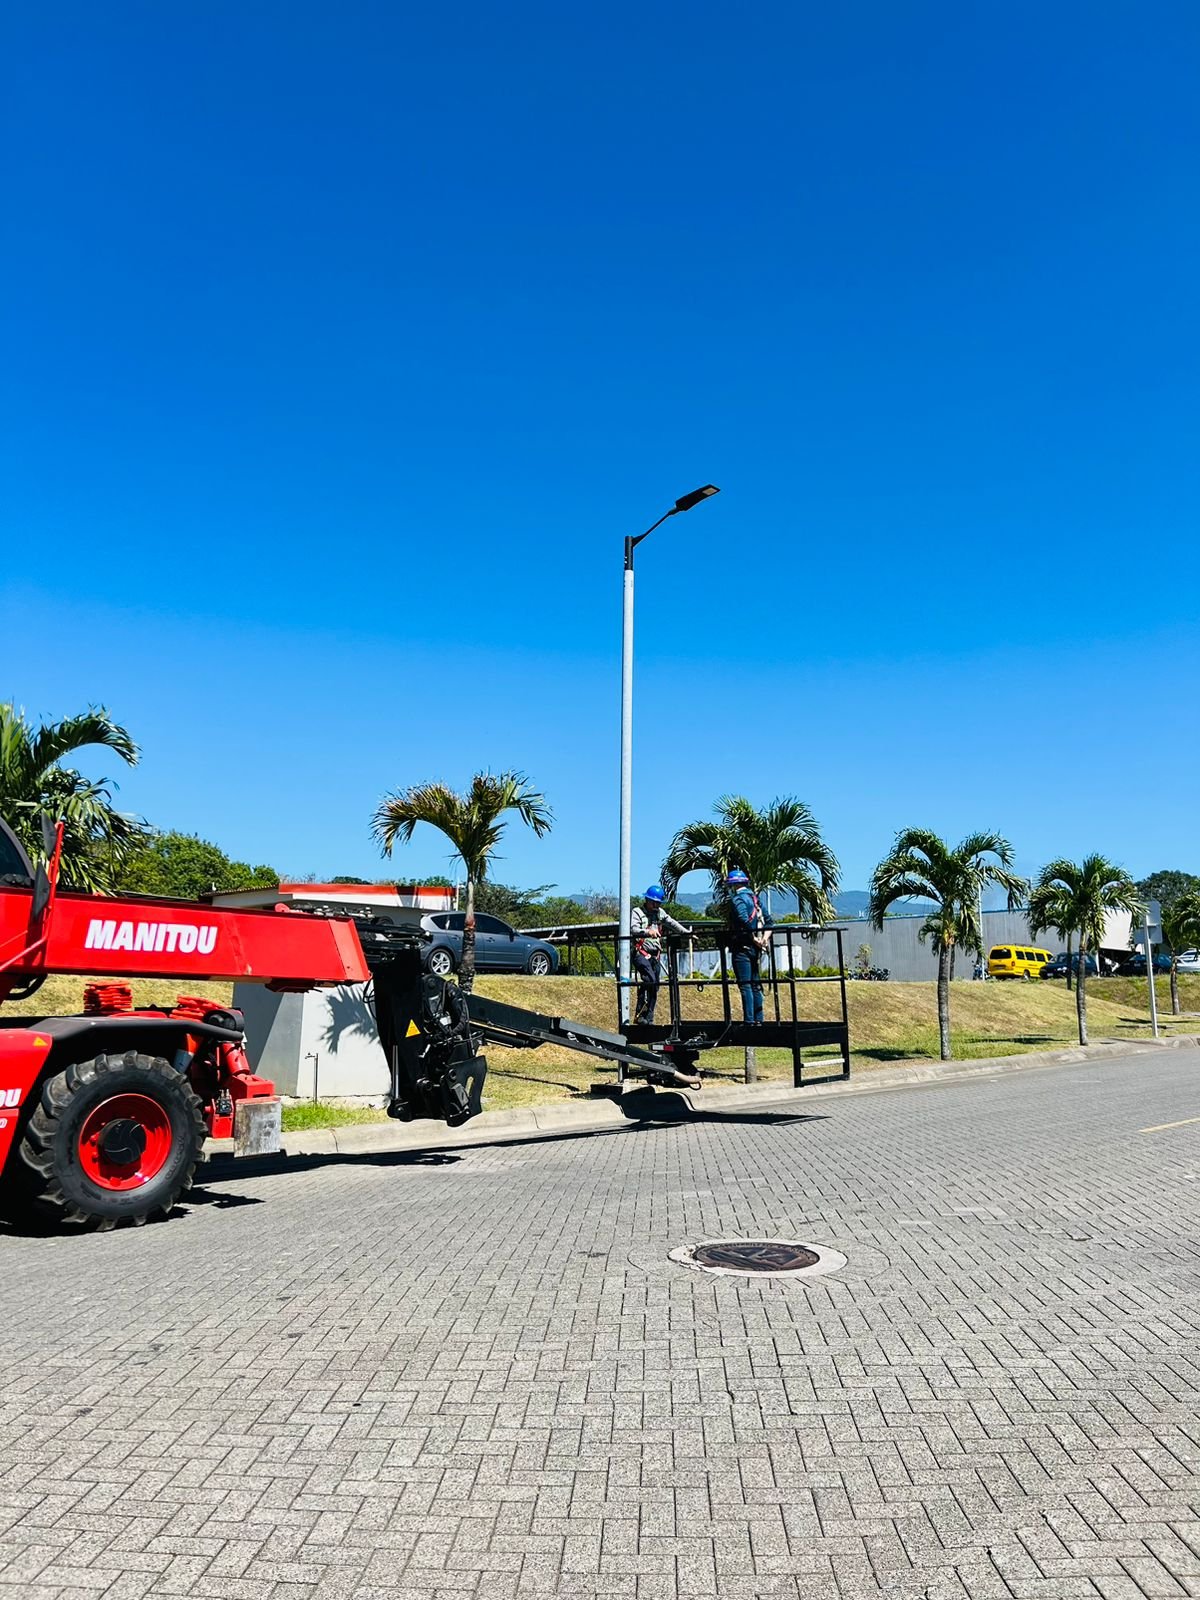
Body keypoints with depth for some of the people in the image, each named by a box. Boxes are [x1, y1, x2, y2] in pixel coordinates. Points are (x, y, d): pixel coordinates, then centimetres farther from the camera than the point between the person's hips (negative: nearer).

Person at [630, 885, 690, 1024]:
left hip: (654, 954, 7)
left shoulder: (659, 912, 17)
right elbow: (633, 929, -18)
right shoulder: (637, 912, -2)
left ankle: (649, 1019, 11)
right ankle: (640, 1015, -20)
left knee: (654, 987, 4)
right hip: (641, 953, -7)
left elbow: (672, 923, 15)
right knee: (650, 981, -25)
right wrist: (647, 932, -37)